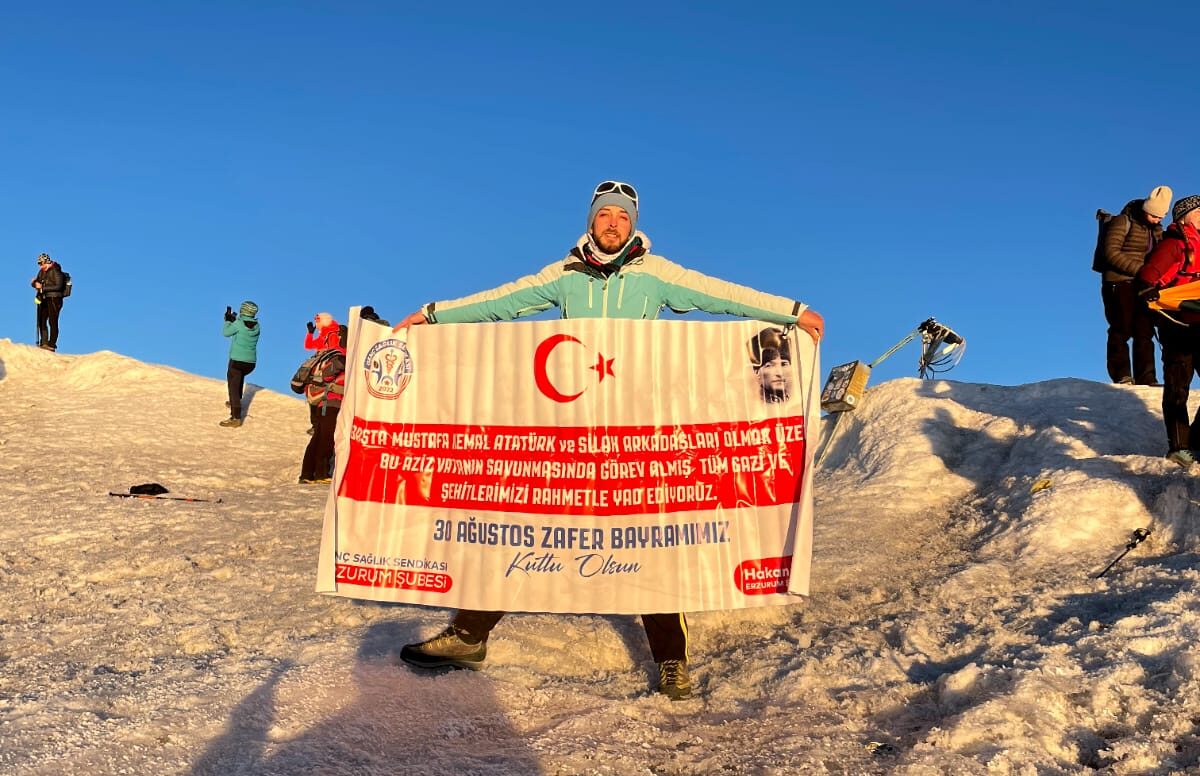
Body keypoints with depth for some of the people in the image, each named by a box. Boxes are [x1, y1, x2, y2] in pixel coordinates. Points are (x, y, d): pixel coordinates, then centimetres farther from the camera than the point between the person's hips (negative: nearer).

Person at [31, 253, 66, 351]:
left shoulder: (56, 271, -9)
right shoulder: (41, 271, 14)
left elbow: (58, 286, -17)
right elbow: (36, 282, 16)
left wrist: (43, 287, -19)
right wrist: (35, 283, -8)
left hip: (54, 299, -8)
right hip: (44, 299, 8)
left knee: (52, 322, -7)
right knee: (42, 321, 3)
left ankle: (52, 345, -6)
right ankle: (43, 343, 7)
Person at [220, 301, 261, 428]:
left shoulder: (239, 323, -12)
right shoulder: (256, 326, 4)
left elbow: (226, 332, -1)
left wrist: (228, 320, 14)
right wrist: (234, 320, 18)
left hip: (237, 361, -7)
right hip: (250, 362, 7)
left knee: (233, 388, -6)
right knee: (240, 376, 36)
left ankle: (236, 419, -13)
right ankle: (236, 403, 47)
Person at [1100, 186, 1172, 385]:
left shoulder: (1157, 229, 17)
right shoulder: (1123, 222, -4)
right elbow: (1111, 252, -14)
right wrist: (1139, 269, -19)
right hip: (1119, 283, -6)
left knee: (1145, 333, 2)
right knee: (1122, 330, -6)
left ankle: (1146, 378, 3)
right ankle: (1122, 376, -3)